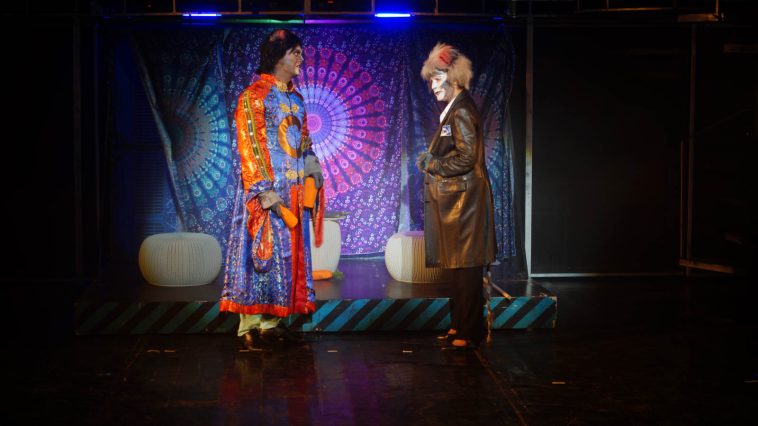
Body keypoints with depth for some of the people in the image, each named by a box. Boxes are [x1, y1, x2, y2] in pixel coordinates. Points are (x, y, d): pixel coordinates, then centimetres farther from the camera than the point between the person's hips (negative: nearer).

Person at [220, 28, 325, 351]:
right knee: (263, 250, -6)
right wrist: (264, 190, -19)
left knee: (289, 253, 7)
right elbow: (250, 145, -13)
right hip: (269, 190, -8)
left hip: (294, 191, 8)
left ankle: (272, 321, 14)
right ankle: (250, 326, -1)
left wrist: (311, 162, 4)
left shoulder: (295, 99, 17)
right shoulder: (254, 95, -7)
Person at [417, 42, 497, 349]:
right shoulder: (453, 109, 15)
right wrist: (430, 158, 6)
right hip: (454, 200, 10)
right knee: (458, 265, 15)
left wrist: (432, 164, -10)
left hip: (464, 199, -10)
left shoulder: (462, 111, -16)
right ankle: (460, 326, 23)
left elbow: (465, 159, -21)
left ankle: (469, 334, 3)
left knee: (465, 267, -4)